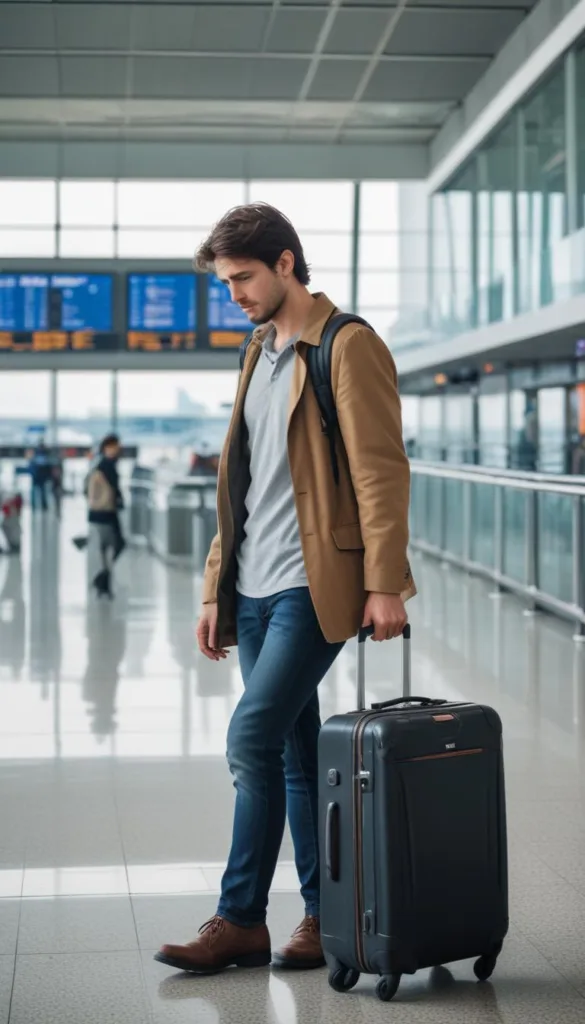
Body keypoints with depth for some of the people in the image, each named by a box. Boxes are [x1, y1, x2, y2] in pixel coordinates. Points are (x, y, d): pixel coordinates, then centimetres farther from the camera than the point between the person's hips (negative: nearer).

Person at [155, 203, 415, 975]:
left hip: (314, 585, -8)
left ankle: (240, 921, -1)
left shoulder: (348, 347, -7)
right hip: (256, 589, 8)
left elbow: (381, 471, -13)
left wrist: (384, 584, -19)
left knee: (252, 739, -12)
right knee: (296, 753, 10)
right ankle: (324, 916, 19)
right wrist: (215, 590, 18)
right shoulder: (260, 355, 19)